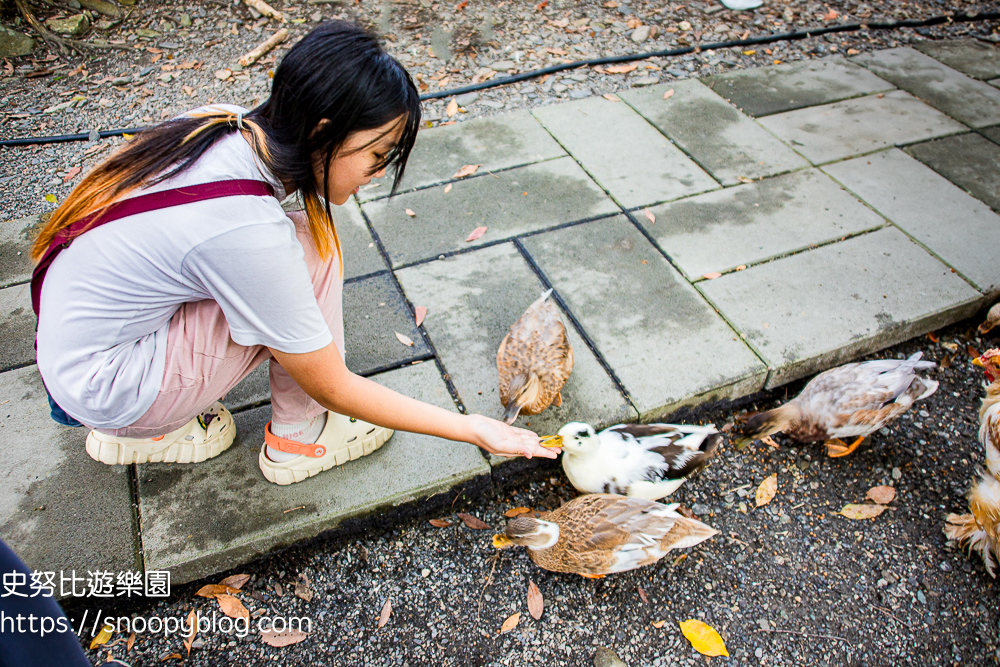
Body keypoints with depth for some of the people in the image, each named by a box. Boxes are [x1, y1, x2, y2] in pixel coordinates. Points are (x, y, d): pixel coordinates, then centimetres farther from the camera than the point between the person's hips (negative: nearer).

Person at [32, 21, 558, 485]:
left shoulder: (222, 123, -10)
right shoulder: (247, 232, -32)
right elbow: (335, 389, -21)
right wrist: (473, 429, -16)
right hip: (106, 389, -8)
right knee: (311, 250, -18)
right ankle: (296, 442, 1)